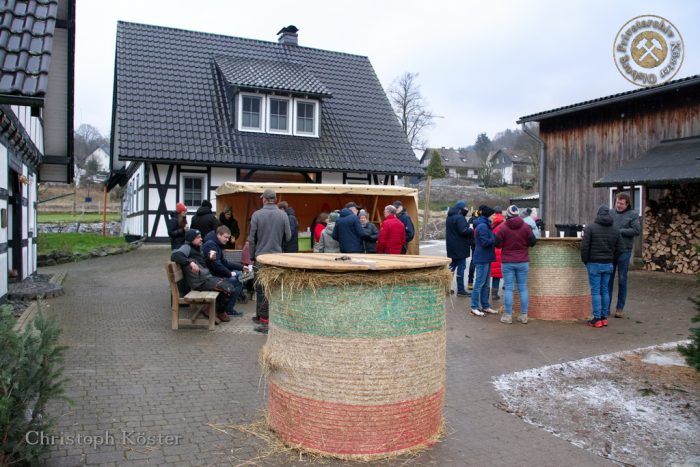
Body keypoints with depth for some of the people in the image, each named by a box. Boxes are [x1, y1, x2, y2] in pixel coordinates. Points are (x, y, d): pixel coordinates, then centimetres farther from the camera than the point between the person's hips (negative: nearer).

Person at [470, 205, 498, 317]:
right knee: (479, 283, -4)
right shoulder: (482, 226, -17)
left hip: (486, 258, 10)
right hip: (482, 259, -10)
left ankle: (485, 306, 23)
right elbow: (485, 242, -22)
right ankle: (474, 308, 2)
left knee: (485, 284, 15)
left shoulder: (485, 225, 16)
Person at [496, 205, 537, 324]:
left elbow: (497, 244, -4)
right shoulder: (526, 227, -3)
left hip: (507, 262, -2)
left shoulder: (503, 228, -9)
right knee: (523, 288, 9)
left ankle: (508, 315, 4)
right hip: (523, 262, 2)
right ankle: (524, 315, 12)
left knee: (509, 288, 3)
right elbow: (533, 242, 1)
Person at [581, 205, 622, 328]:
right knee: (605, 290, 11)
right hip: (608, 264, 5)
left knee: (595, 291, -2)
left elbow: (584, 247, -11)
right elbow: (619, 249, 9)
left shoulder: (590, 228, -8)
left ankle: (597, 319, -2)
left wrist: (585, 261, 1)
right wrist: (612, 260, 17)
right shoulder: (615, 230, 8)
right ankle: (604, 318, 15)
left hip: (594, 264, -5)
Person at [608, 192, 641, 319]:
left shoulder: (632, 214, -1)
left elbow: (637, 230, -10)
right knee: (608, 279, 5)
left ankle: (620, 308, 12)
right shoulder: (610, 213, 8)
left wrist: (619, 231, -14)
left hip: (624, 251, -2)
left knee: (622, 280, 4)